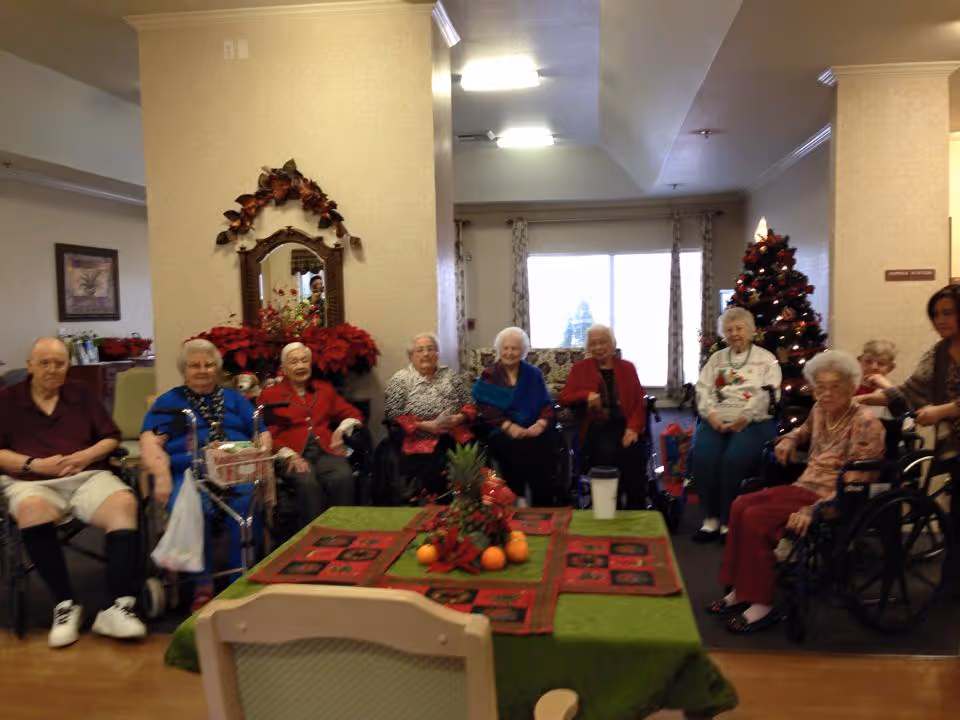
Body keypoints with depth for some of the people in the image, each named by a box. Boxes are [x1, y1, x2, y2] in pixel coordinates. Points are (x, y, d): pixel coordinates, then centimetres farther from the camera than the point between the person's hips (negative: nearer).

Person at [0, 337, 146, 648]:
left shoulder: (81, 394, 19)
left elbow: (111, 438, 15)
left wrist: (85, 456, -5)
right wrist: (35, 464, -9)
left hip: (88, 476, 2)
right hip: (31, 482, -1)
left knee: (125, 503, -31)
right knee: (31, 510, -39)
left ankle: (119, 606, -35)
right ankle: (65, 605, -29)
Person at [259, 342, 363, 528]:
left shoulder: (324, 389, 25)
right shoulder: (270, 395, 15)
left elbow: (353, 413, 27)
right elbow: (267, 435, 6)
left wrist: (342, 429, 4)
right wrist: (288, 455, -11)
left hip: (325, 451, 2)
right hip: (293, 455, -2)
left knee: (343, 477, -32)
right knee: (307, 482, -36)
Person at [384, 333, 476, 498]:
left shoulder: (450, 375, 18)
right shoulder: (400, 379, 7)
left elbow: (469, 404, 18)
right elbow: (394, 416, -1)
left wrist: (459, 418, -4)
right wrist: (426, 425, -11)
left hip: (457, 438, 3)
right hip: (421, 442, -3)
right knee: (433, 470, -31)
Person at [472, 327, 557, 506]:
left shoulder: (533, 374, 15)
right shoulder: (488, 376, 9)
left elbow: (547, 404, 9)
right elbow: (485, 408, -3)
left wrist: (541, 423, -12)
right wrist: (509, 426, -16)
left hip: (531, 430, 2)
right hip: (501, 431, -2)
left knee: (542, 444, -26)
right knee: (516, 446, -31)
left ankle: (544, 506, -17)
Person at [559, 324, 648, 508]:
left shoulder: (627, 367, 17)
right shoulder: (580, 368, 15)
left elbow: (639, 401, 9)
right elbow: (564, 397, 6)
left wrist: (633, 428, -9)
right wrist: (586, 396, -15)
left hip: (624, 425, 1)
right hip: (596, 427, -1)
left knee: (632, 452, -31)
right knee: (607, 451, -34)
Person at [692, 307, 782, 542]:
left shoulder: (766, 359, 10)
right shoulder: (716, 359, 20)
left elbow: (769, 395, -4)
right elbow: (703, 390, 9)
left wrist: (745, 418, -18)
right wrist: (712, 414, -11)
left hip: (753, 423, -3)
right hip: (716, 422, 3)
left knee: (734, 458, -31)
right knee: (703, 457, -26)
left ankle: (729, 522, -18)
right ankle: (710, 520, -15)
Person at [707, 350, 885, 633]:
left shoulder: (865, 423, -16)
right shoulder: (820, 409, 8)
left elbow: (853, 487, -22)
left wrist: (812, 511, -30)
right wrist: (789, 439, 14)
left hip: (832, 501, -8)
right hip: (805, 487, 8)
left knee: (756, 518, -22)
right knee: (742, 505, -8)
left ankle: (762, 605, -12)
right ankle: (741, 591, -2)